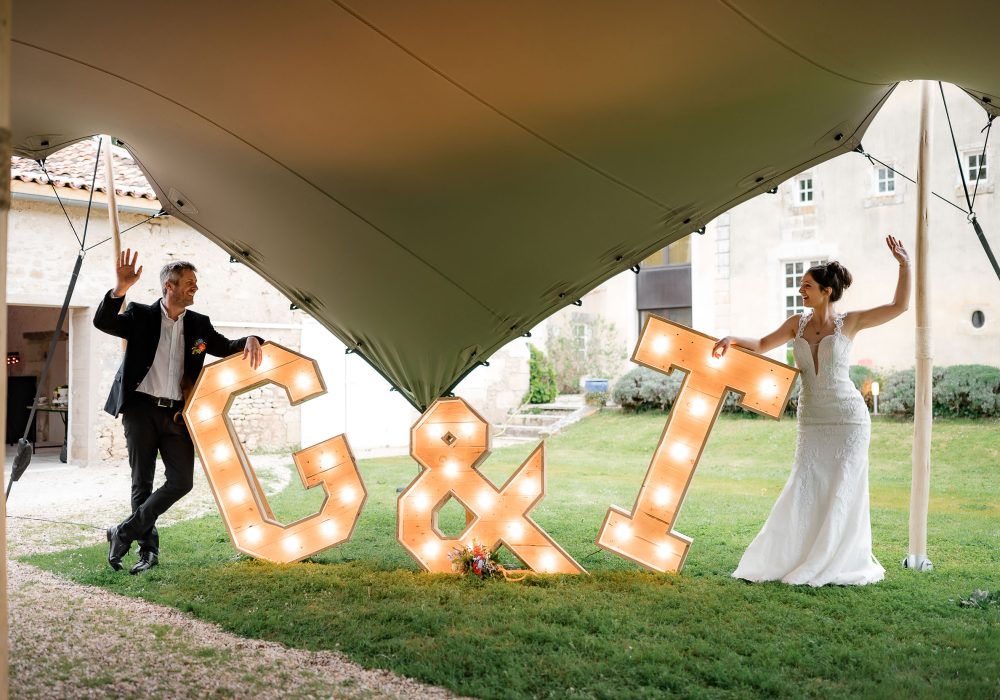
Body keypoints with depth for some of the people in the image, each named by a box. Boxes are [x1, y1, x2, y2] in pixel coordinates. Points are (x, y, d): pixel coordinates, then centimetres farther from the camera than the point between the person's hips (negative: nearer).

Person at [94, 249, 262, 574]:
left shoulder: (198, 324, 10)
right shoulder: (141, 315, 0)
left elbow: (226, 347, 13)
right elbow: (103, 322, -13)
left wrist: (250, 340, -10)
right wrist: (120, 289, -30)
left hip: (177, 413, 3)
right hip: (142, 410, -3)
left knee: (181, 481, -6)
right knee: (142, 483, 4)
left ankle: (124, 532, 8)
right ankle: (148, 549, 15)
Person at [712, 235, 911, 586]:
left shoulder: (849, 322, -2)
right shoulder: (798, 322, 8)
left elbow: (899, 306, -1)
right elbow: (763, 345, 15)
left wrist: (904, 265, -5)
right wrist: (733, 339, 0)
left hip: (848, 417, -3)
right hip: (811, 422, 4)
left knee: (843, 490, 1)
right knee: (804, 489, 2)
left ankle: (840, 564, 13)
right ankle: (793, 559, 13)